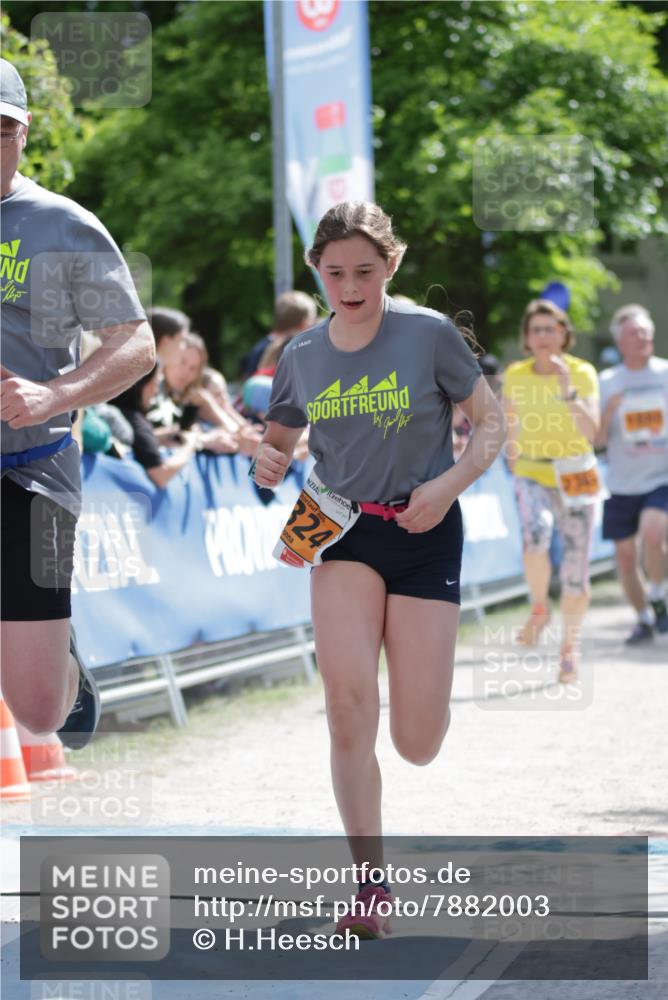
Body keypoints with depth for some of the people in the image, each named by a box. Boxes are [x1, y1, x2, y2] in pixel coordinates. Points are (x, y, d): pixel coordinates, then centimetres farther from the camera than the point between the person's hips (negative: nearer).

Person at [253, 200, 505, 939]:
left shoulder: (430, 335, -7)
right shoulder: (302, 356, 3)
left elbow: (492, 423, 0)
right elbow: (278, 440, 17)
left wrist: (449, 484, -17)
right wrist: (268, 461, -7)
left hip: (424, 533, -2)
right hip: (343, 532, 2)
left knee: (418, 744, -3)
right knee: (348, 696, -23)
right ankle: (370, 881, -13)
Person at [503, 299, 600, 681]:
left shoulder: (582, 373, -8)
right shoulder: (515, 376, -1)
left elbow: (590, 430, -21)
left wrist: (567, 389, -31)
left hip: (576, 477, 0)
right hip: (532, 475, 0)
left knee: (576, 570, 2)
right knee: (536, 533, -32)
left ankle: (570, 648, 20)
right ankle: (539, 607, -8)